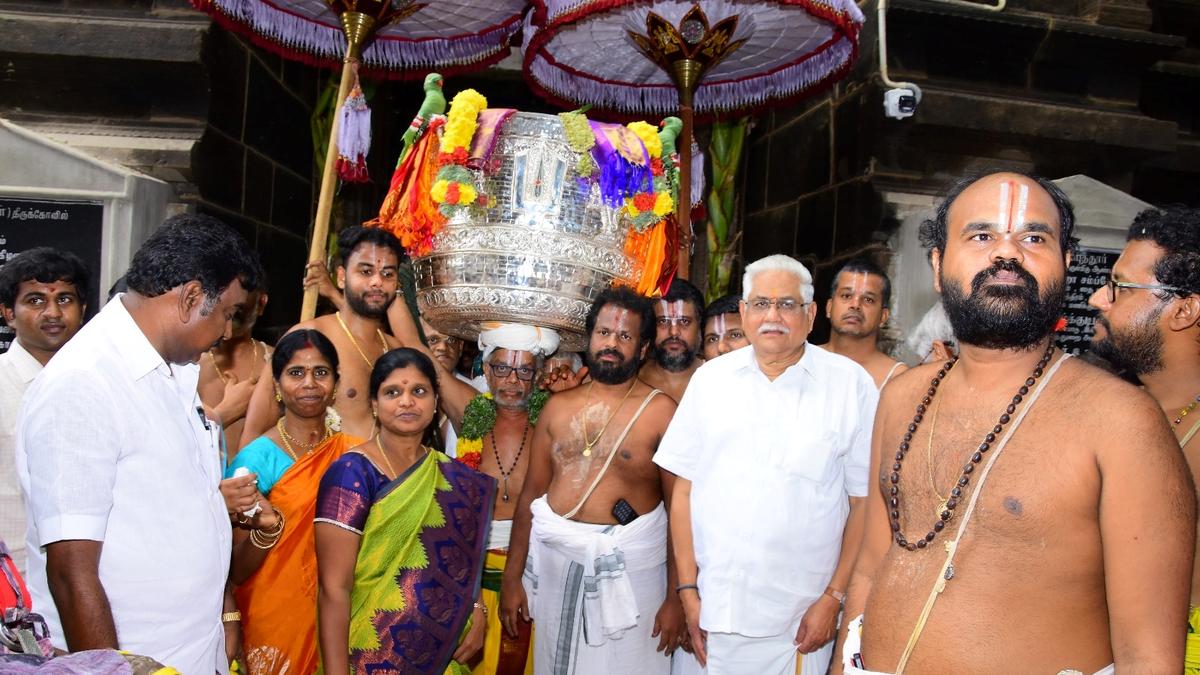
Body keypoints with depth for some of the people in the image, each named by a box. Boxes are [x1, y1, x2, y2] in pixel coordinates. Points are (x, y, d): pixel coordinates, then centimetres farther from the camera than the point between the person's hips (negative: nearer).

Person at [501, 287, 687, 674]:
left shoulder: (660, 412, -6)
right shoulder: (558, 406, 7)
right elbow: (531, 494, 9)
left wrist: (676, 598, -10)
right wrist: (512, 577, 7)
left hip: (629, 564, -4)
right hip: (555, 558, 4)